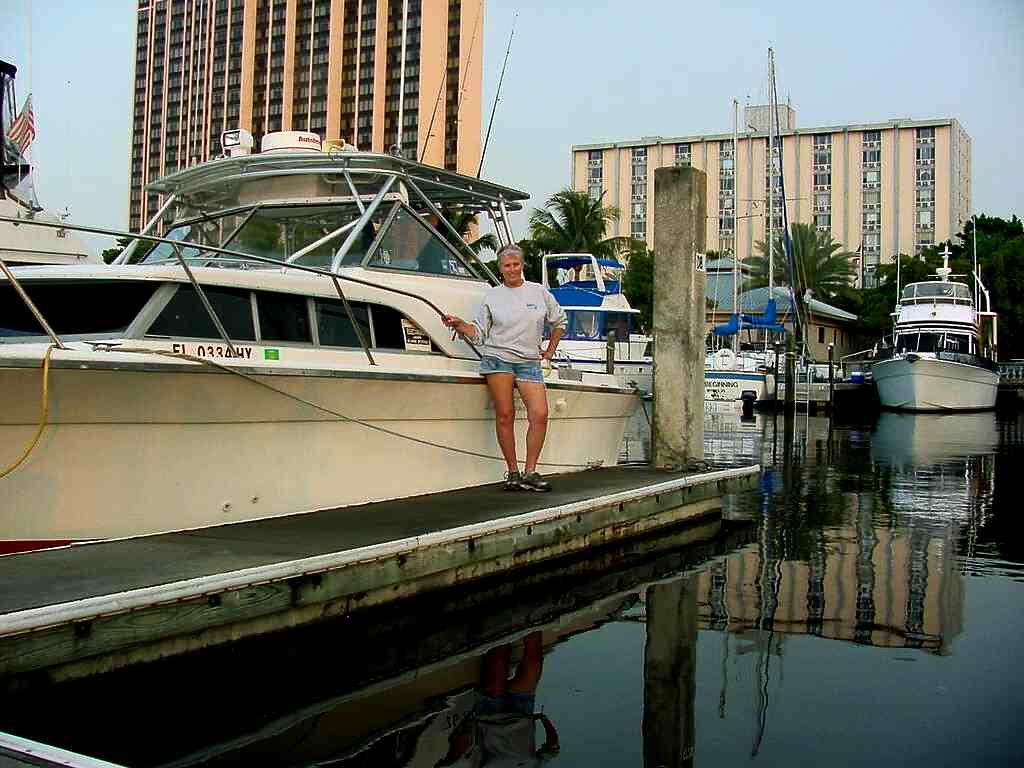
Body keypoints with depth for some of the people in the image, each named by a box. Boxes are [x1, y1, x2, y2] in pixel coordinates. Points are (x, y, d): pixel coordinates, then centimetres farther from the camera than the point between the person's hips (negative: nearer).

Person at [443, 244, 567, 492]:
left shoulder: (539, 292, 11)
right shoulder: (492, 296, 9)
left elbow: (559, 321, 25)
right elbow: (479, 333, 8)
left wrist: (550, 351, 21)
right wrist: (459, 325, -9)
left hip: (529, 362, 1)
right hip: (498, 359, -1)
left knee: (539, 415, -13)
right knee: (504, 416, -6)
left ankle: (530, 472, -6)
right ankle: (513, 473, 2)